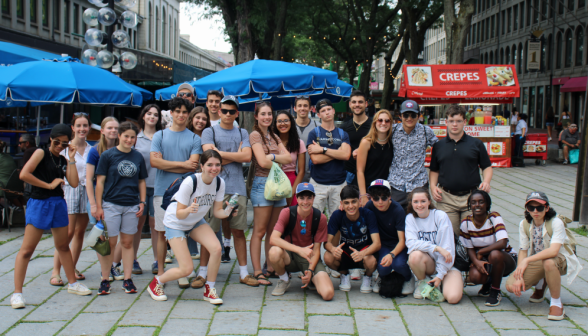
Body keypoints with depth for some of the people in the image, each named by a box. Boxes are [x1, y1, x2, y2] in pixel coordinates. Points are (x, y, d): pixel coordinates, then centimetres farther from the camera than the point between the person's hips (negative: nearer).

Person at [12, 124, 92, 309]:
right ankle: (17, 293, -4)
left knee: (63, 246, 17)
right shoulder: (41, 153, -4)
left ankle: (72, 283, 30)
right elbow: (24, 174, -17)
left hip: (58, 204, 6)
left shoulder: (64, 161, 11)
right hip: (39, 203, -6)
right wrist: (49, 185, -12)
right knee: (27, 250, -6)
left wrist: (72, 158, -2)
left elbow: (74, 183, 0)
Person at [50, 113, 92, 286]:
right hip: (69, 190, -4)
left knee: (80, 232, 8)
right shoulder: (65, 148, -1)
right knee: (68, 232, -10)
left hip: (86, 191, 4)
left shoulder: (91, 150, 9)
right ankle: (56, 271, -5)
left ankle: (72, 268, 19)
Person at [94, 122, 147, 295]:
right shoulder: (108, 155, -2)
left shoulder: (138, 157, 8)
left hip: (132, 206, 3)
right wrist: (98, 206, -6)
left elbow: (141, 182, 15)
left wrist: (142, 202, 6)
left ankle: (127, 279, 15)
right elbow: (100, 181, -2)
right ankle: (105, 280, 10)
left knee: (128, 242, 9)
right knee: (110, 243, 0)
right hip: (111, 204, -3)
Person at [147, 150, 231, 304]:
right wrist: (189, 210, -45)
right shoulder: (190, 182, -30)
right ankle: (156, 283, 16)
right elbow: (179, 214, -24)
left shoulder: (219, 183, -13)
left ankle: (209, 290, -2)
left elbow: (217, 211, -7)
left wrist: (228, 212, -28)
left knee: (216, 248, -22)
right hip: (175, 223, -5)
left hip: (196, 222, 5)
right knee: (187, 269, -13)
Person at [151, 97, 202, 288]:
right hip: (162, 191, 1)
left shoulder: (194, 138, 8)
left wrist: (167, 166, -7)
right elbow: (154, 161, -4)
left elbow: (193, 165, -5)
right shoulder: (160, 136, 10)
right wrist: (182, 164, -8)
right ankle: (160, 273, 12)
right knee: (162, 233, 3)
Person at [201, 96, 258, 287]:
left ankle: (244, 273, 13)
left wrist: (220, 153, -5)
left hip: (237, 188, 3)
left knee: (239, 231, 6)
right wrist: (236, 155, -3)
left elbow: (247, 157, -2)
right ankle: (202, 273, 6)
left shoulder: (242, 133, 15)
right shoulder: (209, 132, 7)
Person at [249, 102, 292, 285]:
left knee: (273, 231, 9)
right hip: (262, 183, -7)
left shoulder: (274, 137, 19)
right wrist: (280, 162, 2)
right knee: (259, 231, -5)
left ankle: (271, 268, 14)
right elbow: (262, 161, -14)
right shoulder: (255, 135, -3)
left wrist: (272, 156, -8)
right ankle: (257, 272, -4)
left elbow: (289, 158, 7)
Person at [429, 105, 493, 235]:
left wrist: (486, 181, -9)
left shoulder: (476, 144, 6)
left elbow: (487, 167, 10)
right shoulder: (438, 145, 10)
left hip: (471, 196, -1)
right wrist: (433, 186, 0)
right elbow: (434, 170, 17)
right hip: (446, 197, 1)